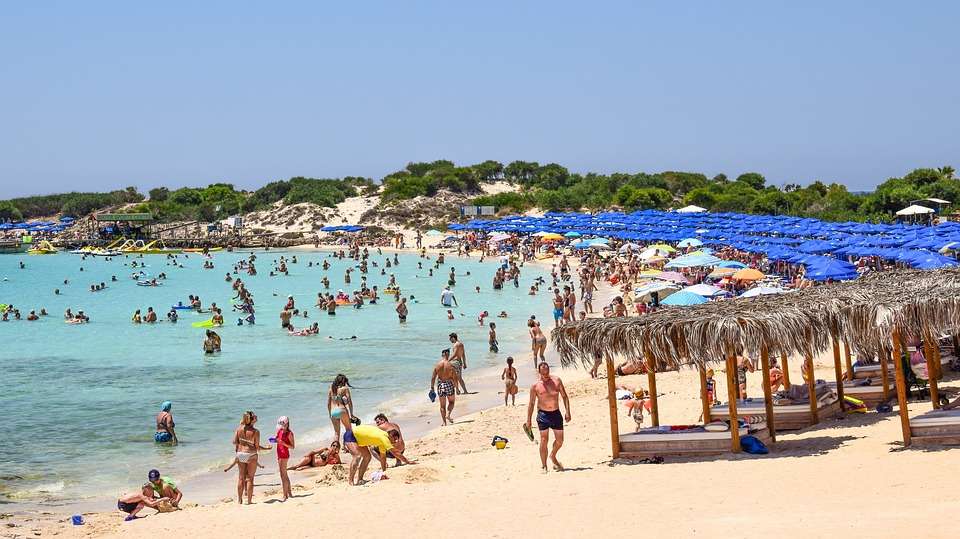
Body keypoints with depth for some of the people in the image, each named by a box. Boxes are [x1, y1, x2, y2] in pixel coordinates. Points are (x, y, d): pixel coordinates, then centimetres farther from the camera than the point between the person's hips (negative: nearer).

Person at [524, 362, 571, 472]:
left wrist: (567, 412, -4)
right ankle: (544, 466, 3)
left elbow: (564, 396, 6)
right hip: (543, 414, -2)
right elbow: (531, 403, 3)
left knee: (560, 440, 7)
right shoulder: (535, 386, -3)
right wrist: (528, 421, 2)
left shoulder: (556, 380, 1)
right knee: (544, 440, -6)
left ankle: (553, 456, 36)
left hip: (556, 413, 2)